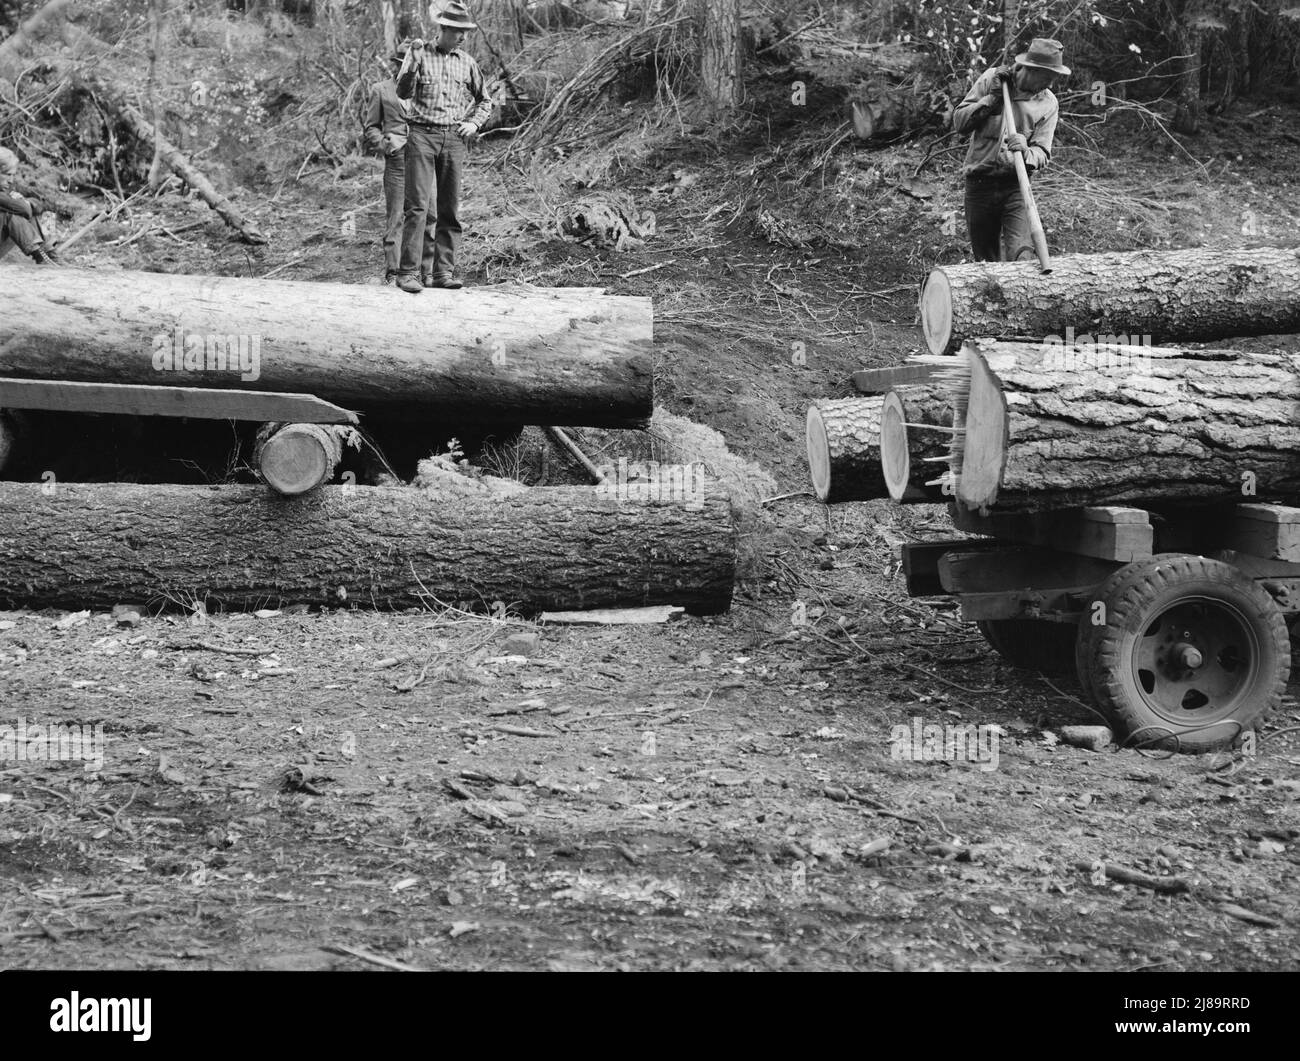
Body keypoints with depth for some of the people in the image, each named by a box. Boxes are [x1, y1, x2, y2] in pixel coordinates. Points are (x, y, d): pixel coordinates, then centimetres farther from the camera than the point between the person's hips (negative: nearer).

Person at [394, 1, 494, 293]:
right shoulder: (421, 56, 4)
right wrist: (414, 63, -21)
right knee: (417, 205, -11)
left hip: (455, 138, 3)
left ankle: (443, 271, 6)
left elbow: (485, 101, 24)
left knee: (450, 209, 2)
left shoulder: (467, 63, 13)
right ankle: (409, 272, -12)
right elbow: (404, 93, -7)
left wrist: (474, 123, 8)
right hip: (423, 134, -3)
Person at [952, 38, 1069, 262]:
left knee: (1021, 258, -20)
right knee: (986, 261, 8)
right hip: (979, 184, 1)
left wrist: (1026, 153, -30)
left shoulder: (1048, 104, -1)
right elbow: (959, 122, -1)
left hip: (1016, 187, -1)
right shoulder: (991, 79, 0)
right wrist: (992, 98, -13)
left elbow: (1042, 153, -7)